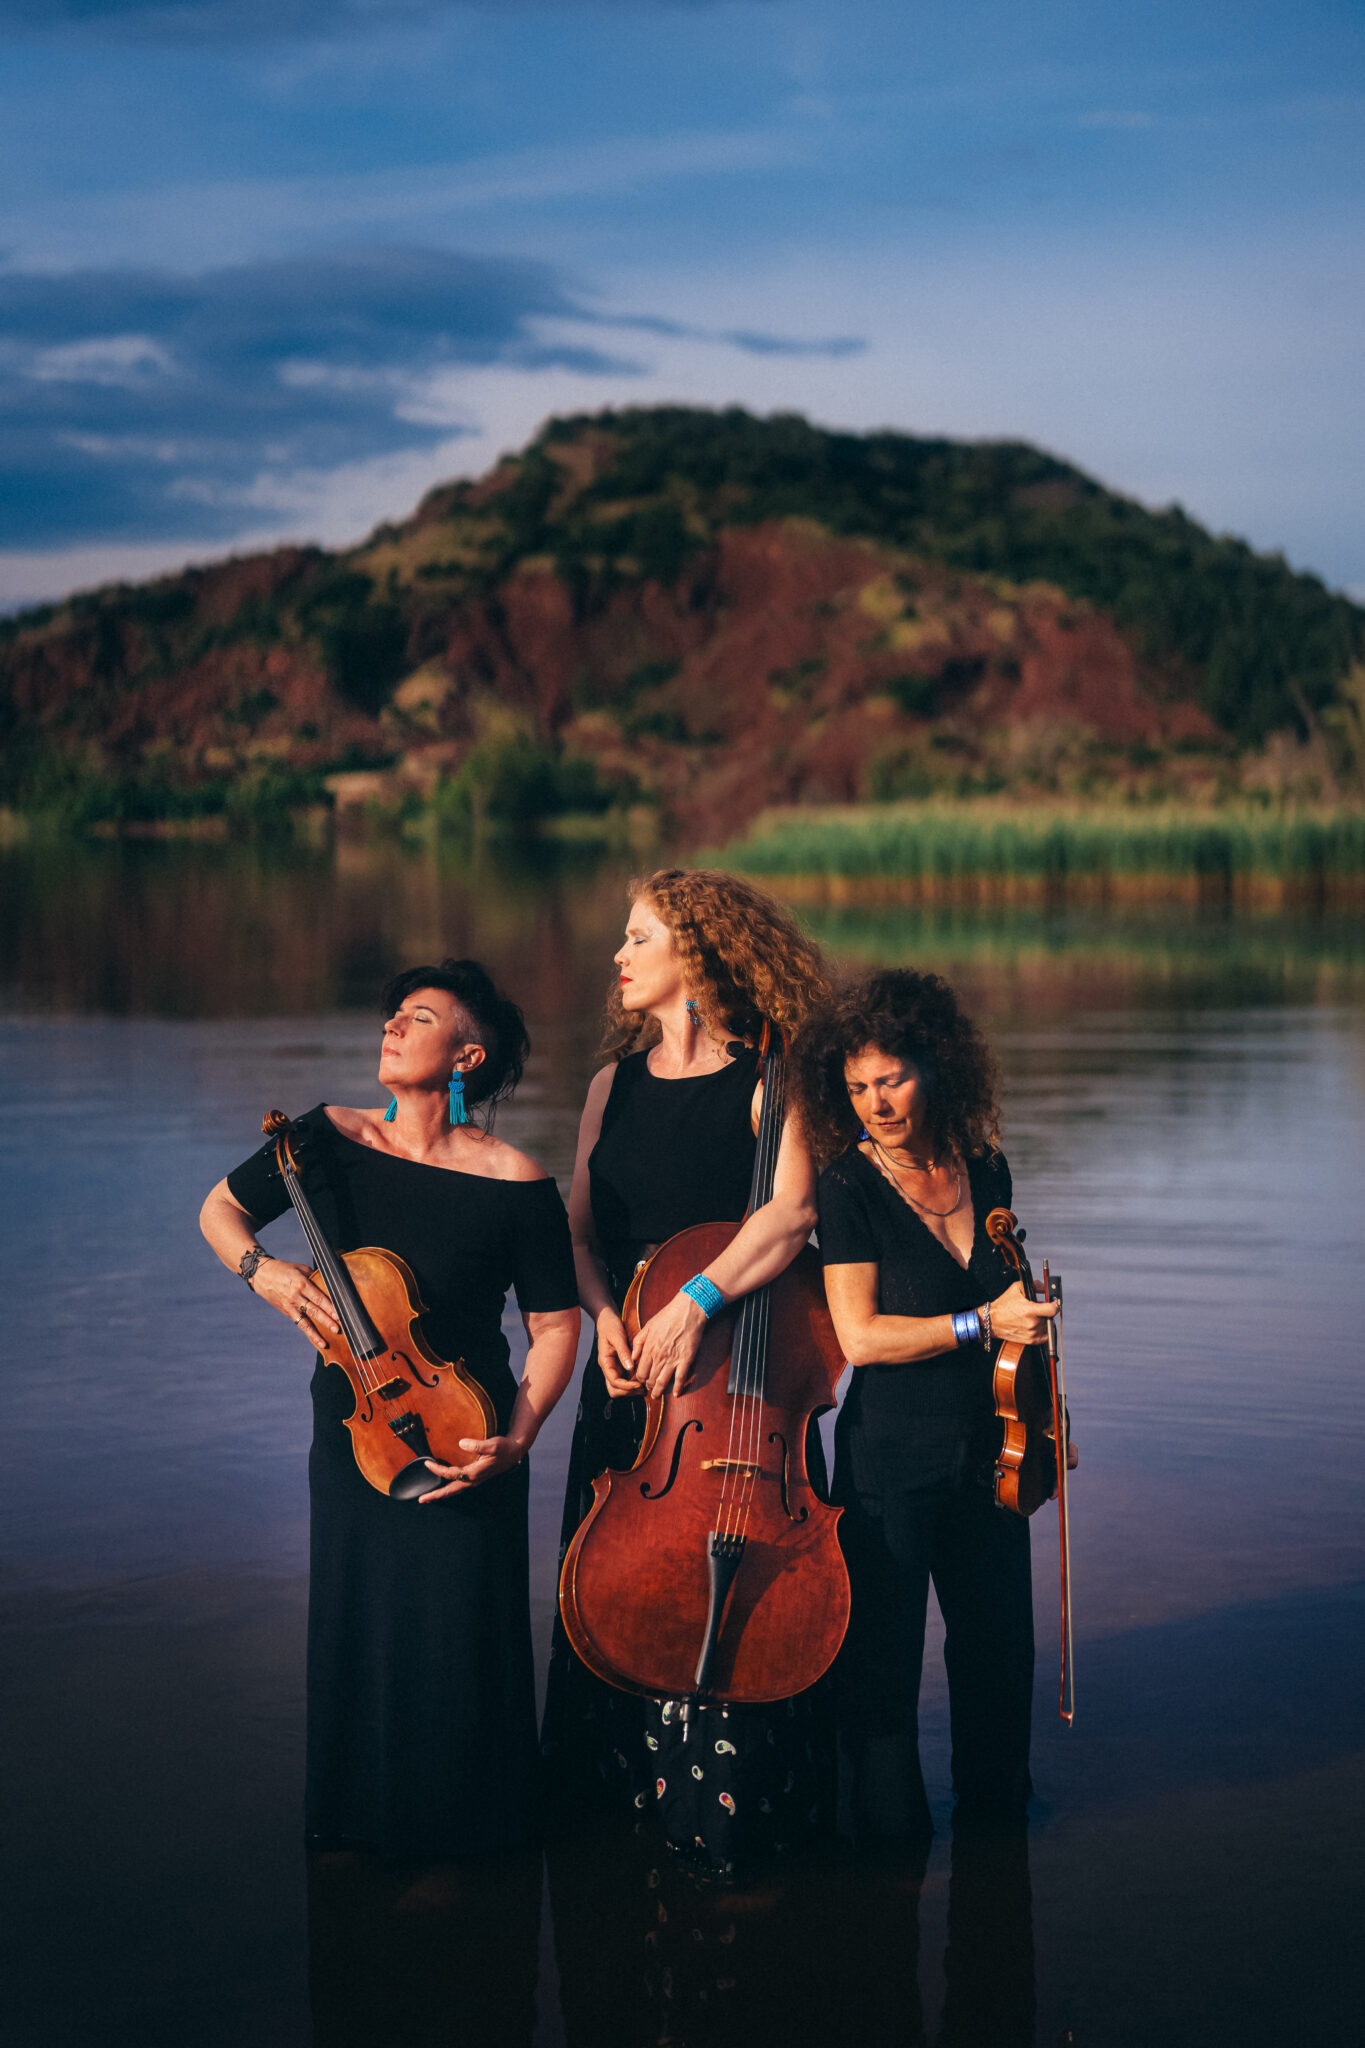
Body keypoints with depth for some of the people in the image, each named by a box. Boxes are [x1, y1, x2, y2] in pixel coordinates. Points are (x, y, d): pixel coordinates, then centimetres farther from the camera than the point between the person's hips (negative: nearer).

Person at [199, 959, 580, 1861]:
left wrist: (514, 1440, -19)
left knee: (460, 1641, 3)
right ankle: (360, 1817, 38)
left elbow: (556, 1326, -9)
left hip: (460, 1441, -3)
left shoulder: (514, 1184, -15)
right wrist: (259, 1266, -12)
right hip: (351, 1434, 4)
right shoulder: (329, 1140, -5)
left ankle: (468, 1823, 28)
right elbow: (220, 1209, 8)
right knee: (357, 1630, 15)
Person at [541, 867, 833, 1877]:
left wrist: (696, 1300, -32)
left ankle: (731, 1806, 14)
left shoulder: (766, 1084, -8)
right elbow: (581, 1231, 11)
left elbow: (793, 1210, -23)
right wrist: (604, 1311, -8)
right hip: (627, 1378, 5)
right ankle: (621, 1784, 28)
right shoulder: (616, 1085, 10)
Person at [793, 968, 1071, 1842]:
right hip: (892, 1458, -5)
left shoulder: (986, 1170, 3)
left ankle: (994, 1795, 39)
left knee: (998, 1645, 17)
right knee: (880, 1661, 4)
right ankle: (887, 1822, 23)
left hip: (986, 1453, 5)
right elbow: (861, 1334, -17)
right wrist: (980, 1323, -21)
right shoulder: (850, 1186, -12)